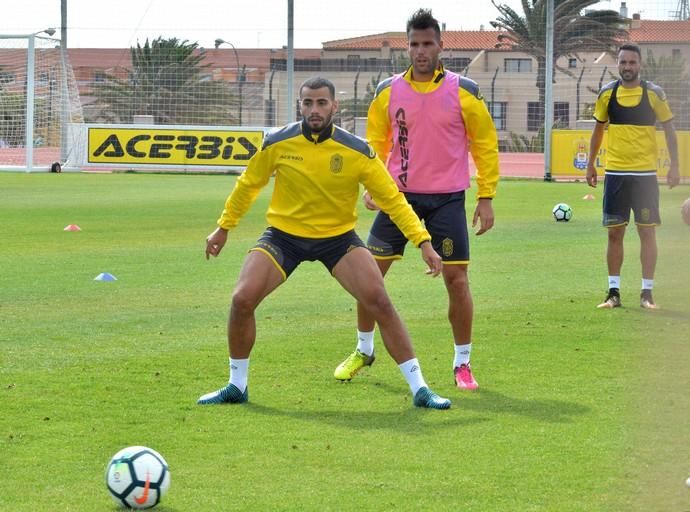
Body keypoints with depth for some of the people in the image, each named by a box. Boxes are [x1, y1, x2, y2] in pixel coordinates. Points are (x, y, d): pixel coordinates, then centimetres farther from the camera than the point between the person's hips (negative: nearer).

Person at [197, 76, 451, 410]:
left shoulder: (357, 152, -15)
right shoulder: (277, 144, -12)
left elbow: (392, 198, -9)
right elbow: (248, 184, 6)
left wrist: (423, 241, -17)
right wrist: (223, 228, 14)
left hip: (338, 237, -1)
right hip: (283, 234, 1)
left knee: (379, 301, -18)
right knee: (242, 300, -17)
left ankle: (419, 389, -8)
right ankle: (236, 387, 6)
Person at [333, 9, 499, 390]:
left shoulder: (463, 92, -4)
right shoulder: (388, 92, 2)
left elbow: (485, 144, 2)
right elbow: (375, 142, 15)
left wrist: (486, 197, -2)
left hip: (447, 200, -2)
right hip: (399, 195, 2)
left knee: (456, 278, -6)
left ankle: (462, 363, 8)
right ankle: (364, 351, 21)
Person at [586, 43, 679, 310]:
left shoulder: (654, 94, -2)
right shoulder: (607, 93, 4)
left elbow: (669, 129, 4)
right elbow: (598, 129, 14)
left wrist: (674, 166, -2)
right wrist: (591, 164, 13)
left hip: (645, 173, -2)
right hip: (615, 172, 2)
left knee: (647, 231, -1)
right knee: (614, 232, 3)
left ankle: (647, 293, 5)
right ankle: (614, 292, 9)